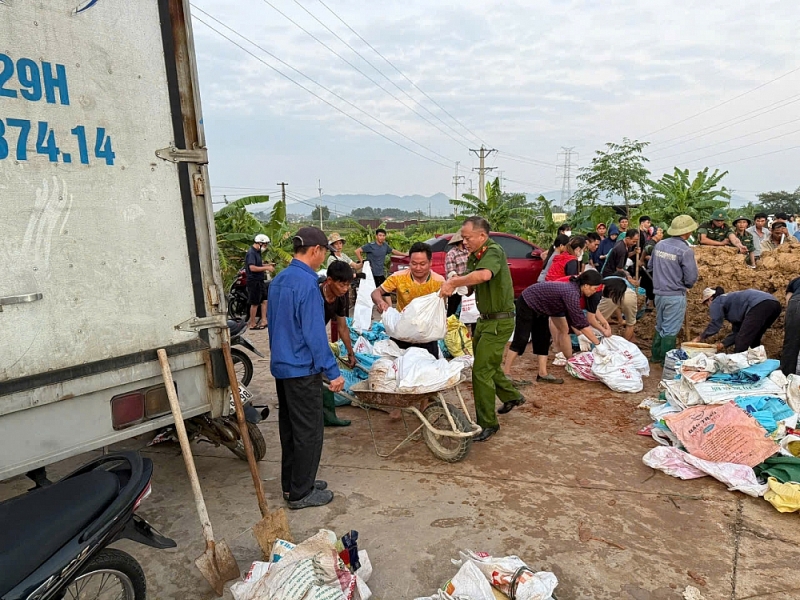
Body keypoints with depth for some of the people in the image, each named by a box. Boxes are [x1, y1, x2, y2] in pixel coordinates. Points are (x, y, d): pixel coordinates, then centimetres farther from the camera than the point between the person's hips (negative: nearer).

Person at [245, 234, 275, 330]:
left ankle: (264, 321, 14)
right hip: (254, 281, -9)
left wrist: (267, 265, 9)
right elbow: (252, 268, -27)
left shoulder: (257, 252, 14)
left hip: (260, 281, 9)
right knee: (255, 303, -1)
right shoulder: (251, 253, -17)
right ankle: (252, 324, 9)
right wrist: (266, 268, -22)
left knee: (264, 300, 10)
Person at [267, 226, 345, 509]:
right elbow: (315, 333, -23)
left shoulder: (279, 279, 9)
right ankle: (301, 493, 15)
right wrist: (333, 372, -19)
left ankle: (292, 483, 31)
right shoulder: (307, 283, -20)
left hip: (281, 366, 10)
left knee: (289, 427, 18)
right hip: (302, 369, -9)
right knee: (308, 432, 3)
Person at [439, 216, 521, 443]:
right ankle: (511, 396, 46)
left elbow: (484, 275, -43)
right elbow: (468, 277, 1)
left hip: (499, 321, -10)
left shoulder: (493, 251, -22)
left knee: (481, 371, -7)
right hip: (485, 319, 10)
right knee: (488, 364, 23)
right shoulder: (475, 255, 8)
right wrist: (453, 283, -21)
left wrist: (452, 282, -35)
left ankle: (487, 423, 6)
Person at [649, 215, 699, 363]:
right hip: (675, 296, -6)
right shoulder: (685, 251, -17)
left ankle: (655, 356, 31)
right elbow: (691, 278, -15)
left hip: (659, 293, 6)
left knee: (660, 326, 20)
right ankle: (666, 361, 10)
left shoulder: (659, 245, 2)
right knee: (670, 331, 2)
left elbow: (650, 266, 14)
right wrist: (684, 285, 7)